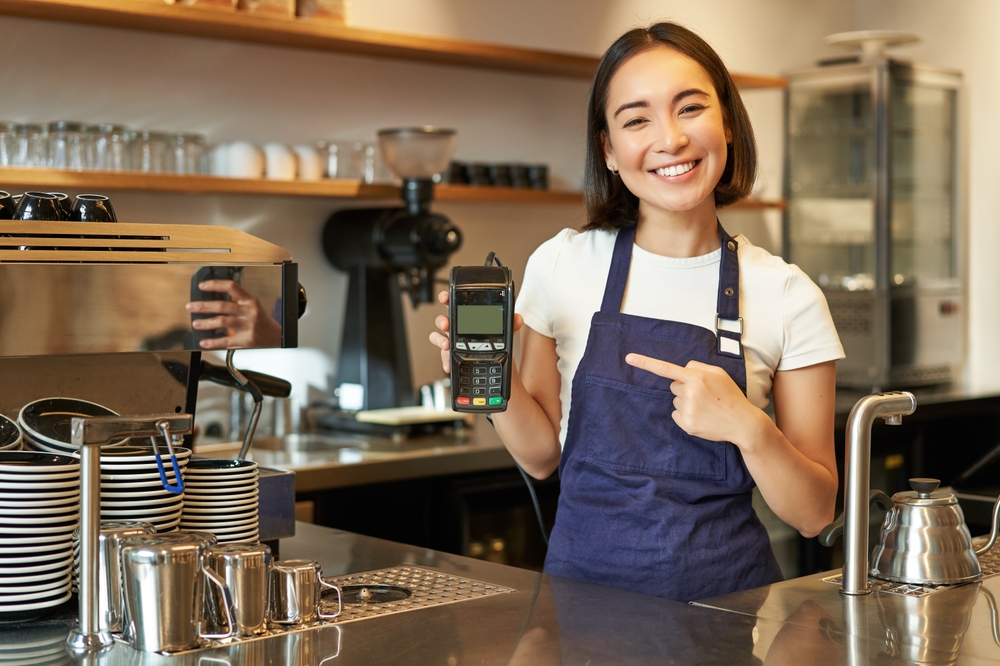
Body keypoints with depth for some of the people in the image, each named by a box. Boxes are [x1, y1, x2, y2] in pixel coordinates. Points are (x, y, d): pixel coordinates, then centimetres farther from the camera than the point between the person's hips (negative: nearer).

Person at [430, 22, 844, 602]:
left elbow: (814, 515, 0)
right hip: (585, 576, 1)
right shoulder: (562, 265, 0)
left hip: (725, 594, 0)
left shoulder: (788, 296, -3)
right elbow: (544, 455, 10)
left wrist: (748, 428, -16)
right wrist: (495, 376, -8)